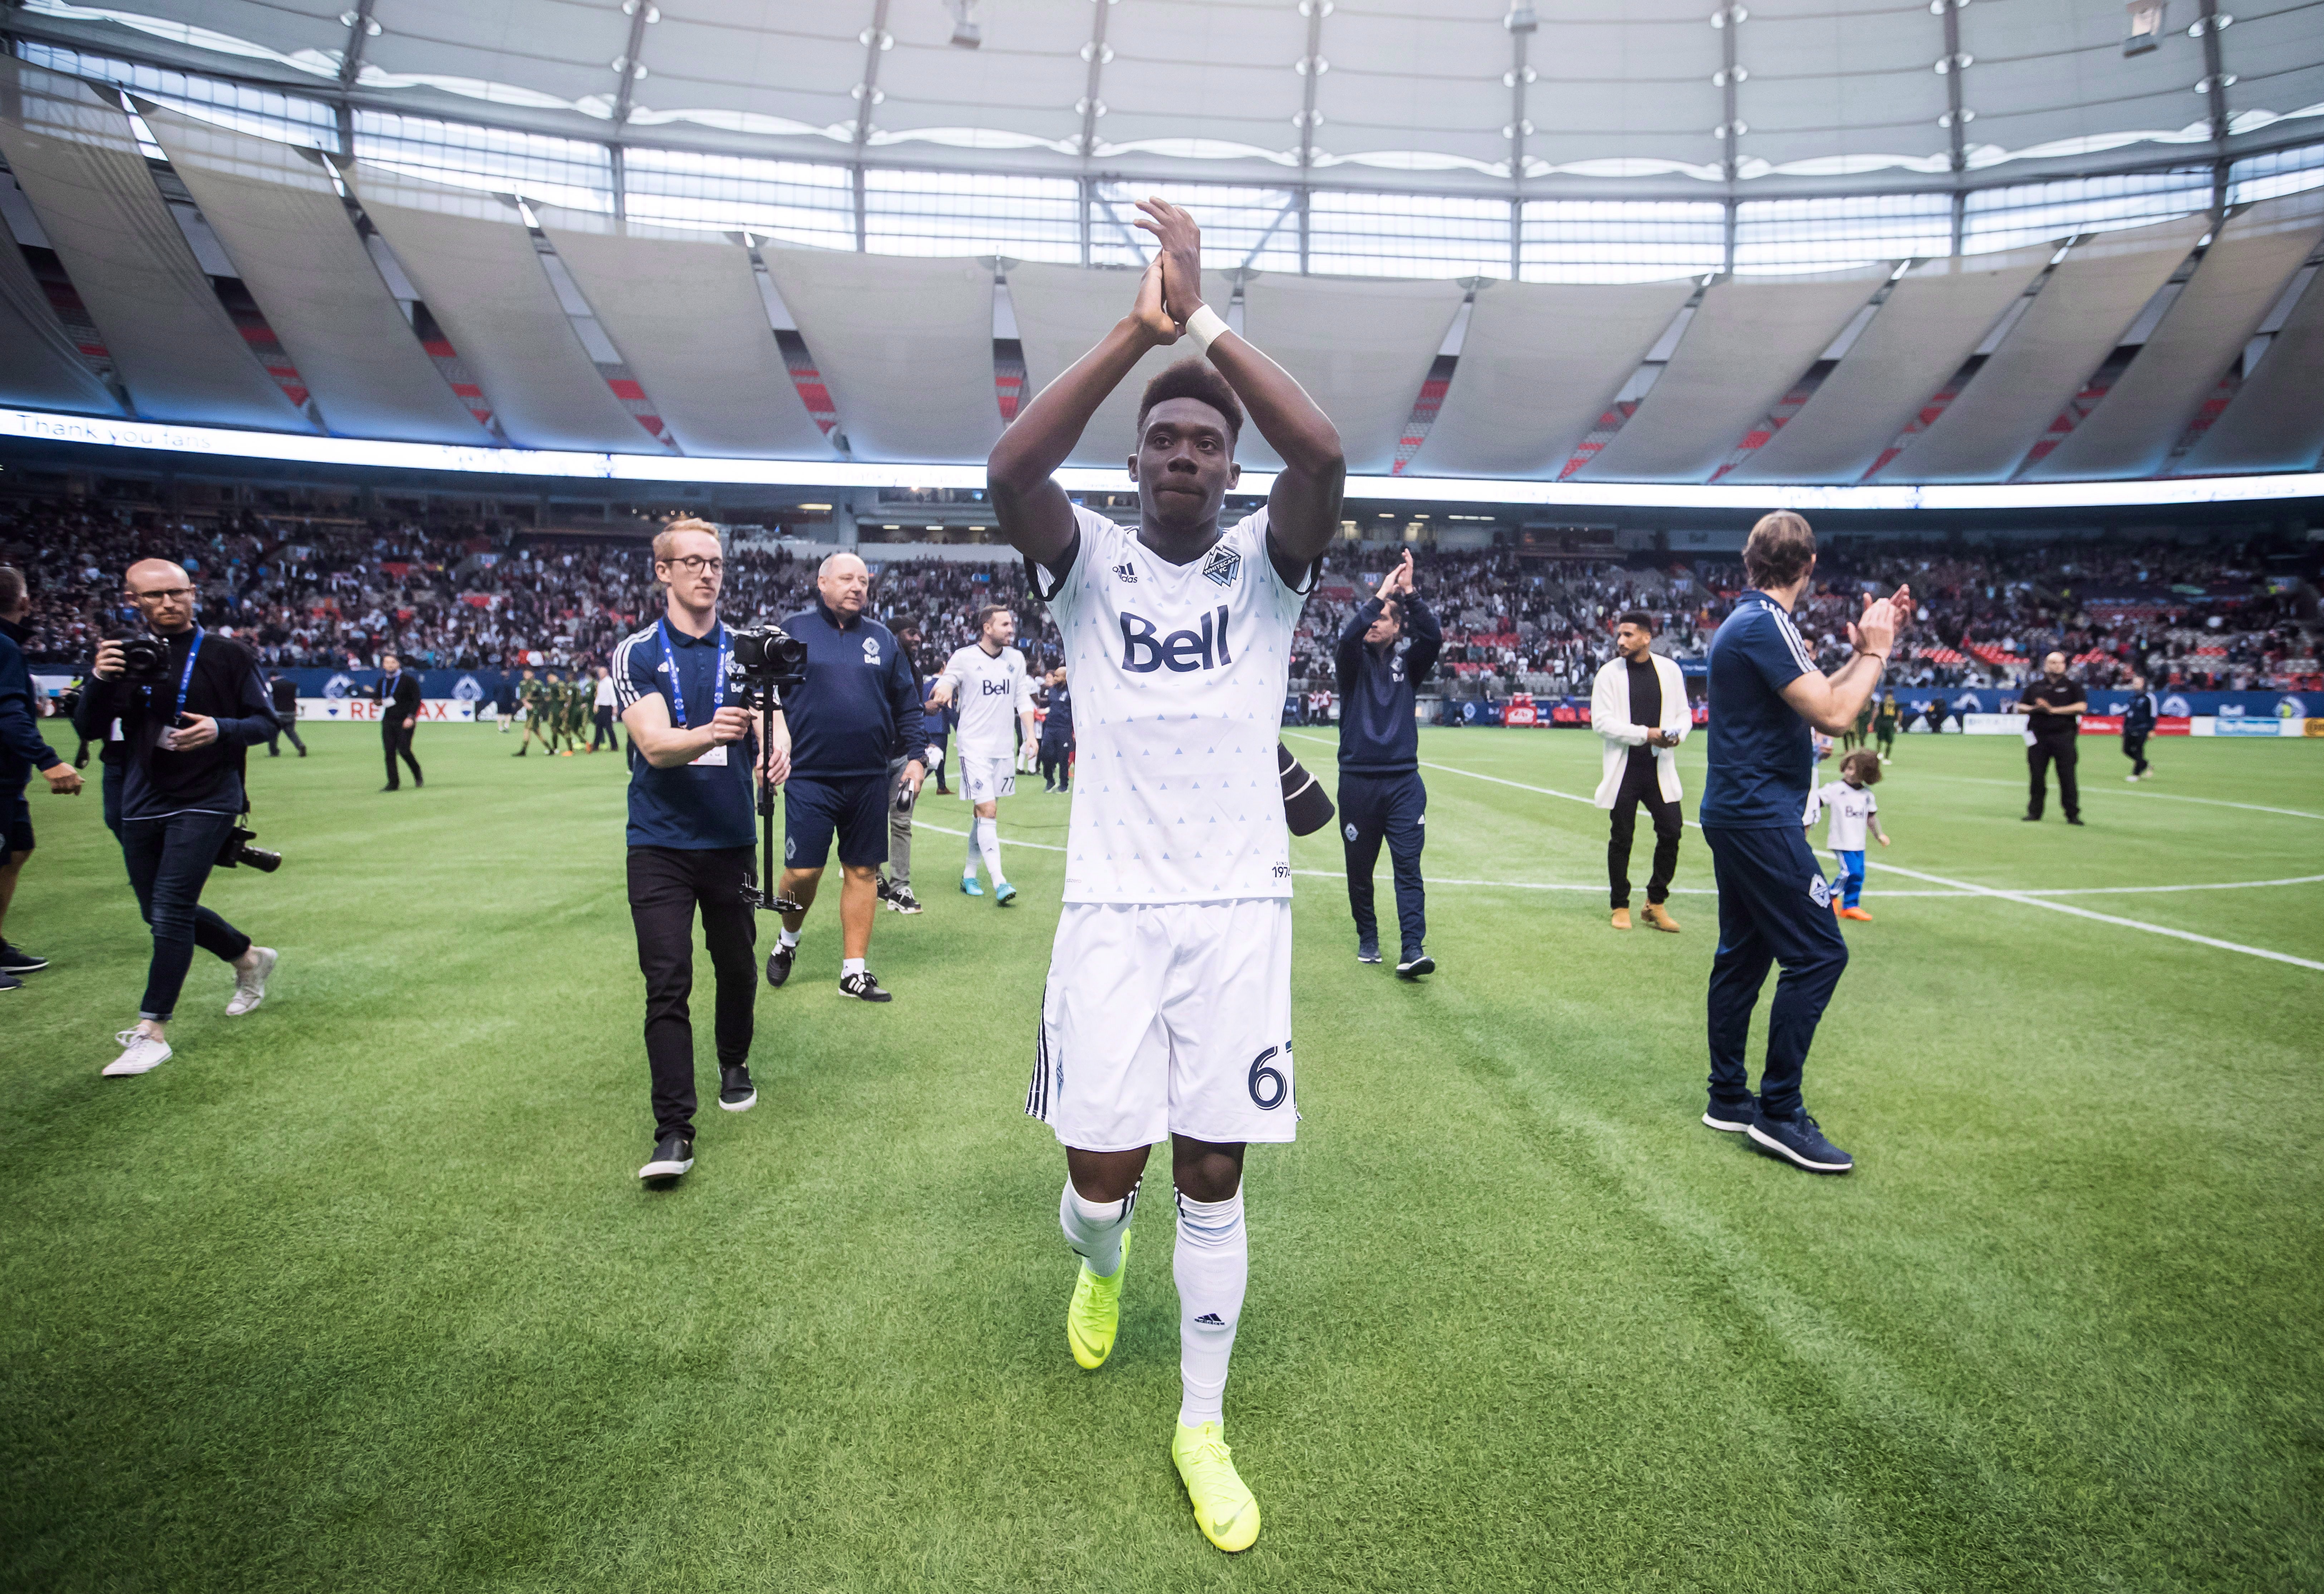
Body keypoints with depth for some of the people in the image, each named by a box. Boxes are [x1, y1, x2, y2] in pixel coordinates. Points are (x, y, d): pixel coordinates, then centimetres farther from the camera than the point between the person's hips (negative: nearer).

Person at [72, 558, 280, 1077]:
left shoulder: (228, 654, -2)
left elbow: (265, 721, -2)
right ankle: (250, 959, 37)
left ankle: (152, 1033, -7)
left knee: (170, 910, -12)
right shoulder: (124, 655, 7)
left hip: (207, 800, -5)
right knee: (161, 912, 13)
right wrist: (100, 679, -14)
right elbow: (89, 729, 4)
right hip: (142, 802, 5)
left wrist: (220, 730, -22)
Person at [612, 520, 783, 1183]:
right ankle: (674, 1130, -2)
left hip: (732, 839, 3)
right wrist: (708, 735, -37)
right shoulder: (636, 654, -1)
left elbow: (769, 718, -7)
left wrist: (775, 749, -32)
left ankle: (735, 1065, 40)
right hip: (660, 845, -2)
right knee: (667, 983, -7)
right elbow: (655, 745, -15)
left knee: (737, 965, 14)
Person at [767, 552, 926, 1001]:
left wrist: (916, 756, 6)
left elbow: (907, 704, 13)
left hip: (869, 779, 3)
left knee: (863, 871, 6)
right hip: (810, 778, -3)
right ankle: (788, 940, 26)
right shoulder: (794, 630, 3)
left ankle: (854, 969, 17)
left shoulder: (881, 638, 10)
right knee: (803, 872, -6)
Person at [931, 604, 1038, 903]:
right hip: (975, 747, -5)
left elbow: (1023, 700, 14)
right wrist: (943, 691, -24)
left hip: (1004, 748, 5)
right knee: (988, 812, -12)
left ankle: (969, 874, 24)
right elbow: (942, 688, 0)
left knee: (983, 814, 11)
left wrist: (1030, 734, 4)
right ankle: (999, 883, -13)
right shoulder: (963, 657, -5)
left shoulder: (1016, 659, 9)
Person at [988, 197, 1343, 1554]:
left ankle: (1205, 1426, 27)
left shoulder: (1266, 563, 3)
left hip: (1240, 907, 0)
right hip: (1112, 908, 0)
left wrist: (1205, 319, -16)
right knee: (1106, 1169, 2)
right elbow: (1011, 472, -18)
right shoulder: (1092, 563, 3)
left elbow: (1326, 458, -18)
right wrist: (1139, 330, -20)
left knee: (1214, 1178, 6)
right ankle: (1099, 1262, 42)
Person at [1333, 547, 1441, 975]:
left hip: (1404, 782, 0)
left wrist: (1409, 592, -16)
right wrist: (1381, 593, -19)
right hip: (1357, 782, 0)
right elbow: (1348, 637, -18)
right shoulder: (1353, 662, 5)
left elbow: (1435, 637, -11)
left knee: (1408, 866, -8)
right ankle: (1367, 938, 26)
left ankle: (1412, 950, -12)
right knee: (1359, 869, 9)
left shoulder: (1407, 663, 8)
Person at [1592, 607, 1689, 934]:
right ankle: (1621, 907, 18)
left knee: (1671, 831, -1)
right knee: (1621, 838, 5)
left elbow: (1684, 714, 11)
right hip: (1623, 768, -2)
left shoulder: (1669, 670, 5)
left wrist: (1677, 734, -12)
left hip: (1660, 767, 2)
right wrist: (1645, 734, -18)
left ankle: (1656, 903, 17)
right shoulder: (1609, 673, -4)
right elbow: (1601, 722, -10)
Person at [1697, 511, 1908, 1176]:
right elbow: (1832, 714, -20)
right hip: (1759, 817, -10)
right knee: (1818, 952, -8)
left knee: (1743, 953, 13)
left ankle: (1728, 1097, 21)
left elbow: (1813, 700, 21)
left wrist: (1862, 652, 14)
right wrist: (1875, 652, -6)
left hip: (1737, 814, 11)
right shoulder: (1765, 624, -16)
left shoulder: (1746, 622, 15)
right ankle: (1779, 1112, -3)